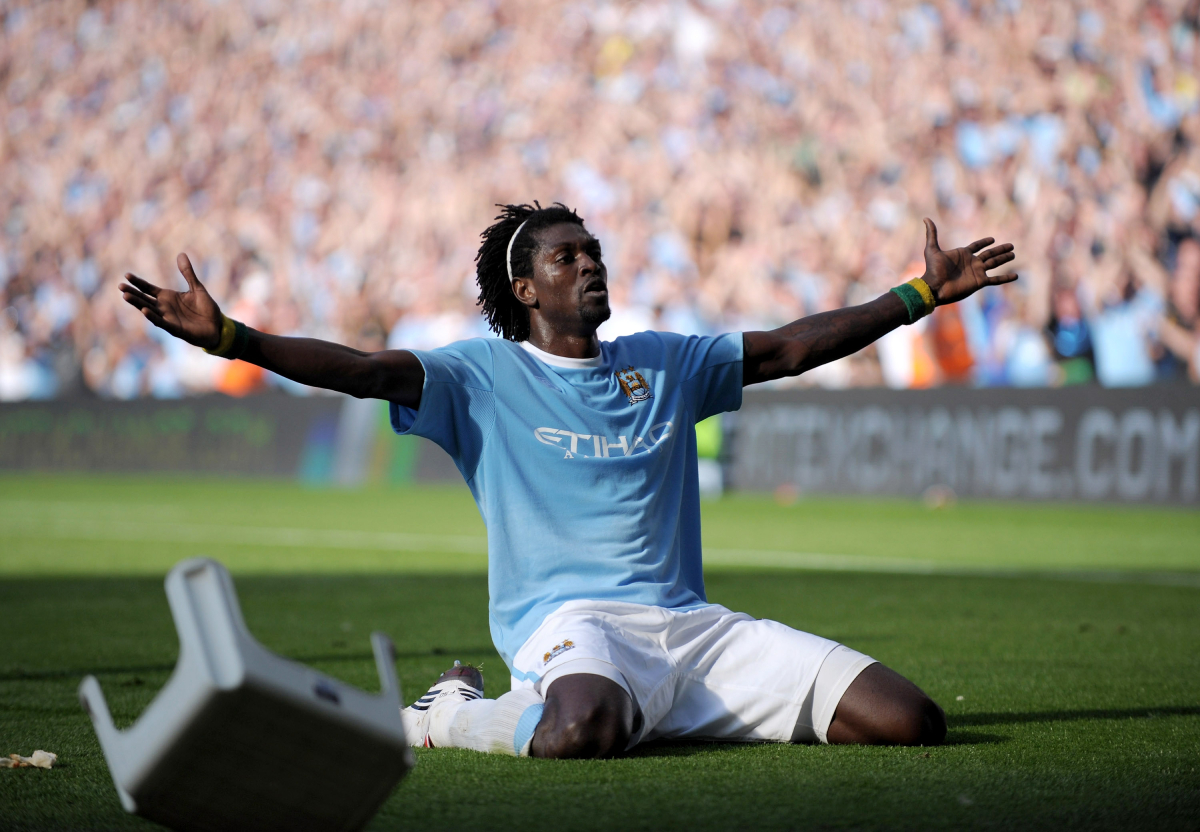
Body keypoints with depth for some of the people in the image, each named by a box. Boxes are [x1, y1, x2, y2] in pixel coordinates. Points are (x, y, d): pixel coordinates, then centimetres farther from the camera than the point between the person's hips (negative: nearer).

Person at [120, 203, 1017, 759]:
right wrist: (228, 336, -20)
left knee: (909, 720, -8)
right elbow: (362, 369, -6)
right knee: (579, 733, -44)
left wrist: (922, 294, 25)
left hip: (691, 622, 6)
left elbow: (791, 348, 25)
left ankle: (667, 710, 12)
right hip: (572, 619, -6)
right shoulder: (483, 376, 6)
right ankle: (456, 712, -5)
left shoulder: (665, 363, 21)